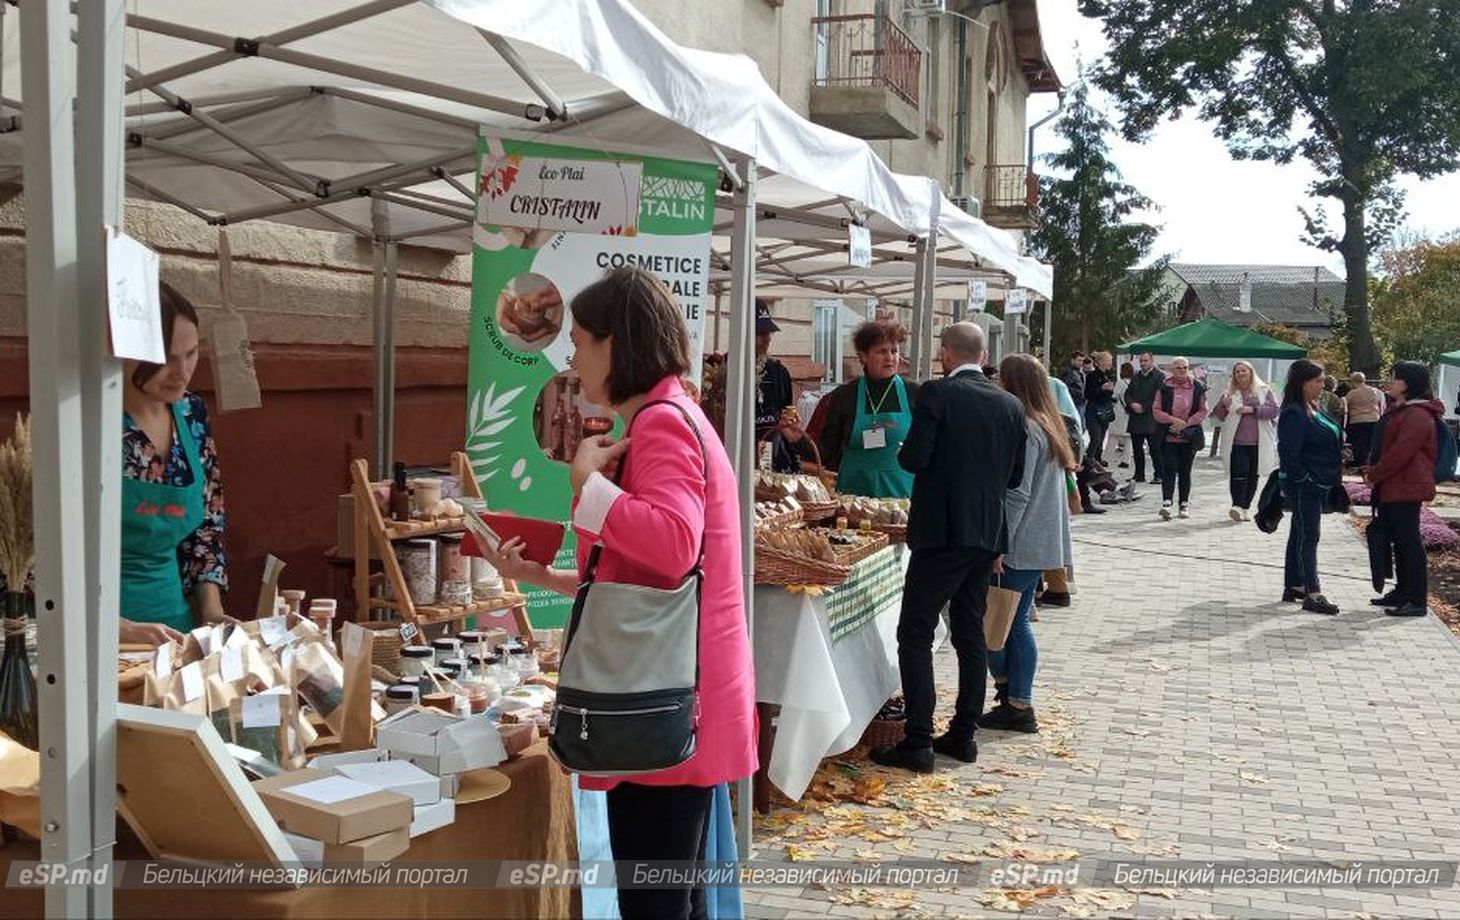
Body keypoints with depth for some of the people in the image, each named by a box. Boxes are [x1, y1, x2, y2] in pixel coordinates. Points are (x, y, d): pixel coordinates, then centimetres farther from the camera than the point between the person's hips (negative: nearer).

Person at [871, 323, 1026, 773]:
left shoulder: (936, 394, -10)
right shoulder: (1010, 405, 7)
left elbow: (913, 458, -15)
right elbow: (1015, 476, 11)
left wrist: (903, 448, 7)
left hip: (942, 531, -6)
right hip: (987, 533, 6)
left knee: (915, 633, -2)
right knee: (970, 632, 15)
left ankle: (918, 740, -5)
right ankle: (964, 733, 21)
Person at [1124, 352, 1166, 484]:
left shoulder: (1160, 377, -4)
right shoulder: (1136, 377, 17)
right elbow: (1128, 393, 15)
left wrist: (1144, 407, -13)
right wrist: (1132, 404, -6)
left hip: (1151, 420, -7)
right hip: (1135, 420, 7)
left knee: (1155, 448, -4)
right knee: (1137, 448, 9)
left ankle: (1158, 475, 2)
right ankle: (1139, 474, 16)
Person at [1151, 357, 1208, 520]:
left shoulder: (1197, 388, 4)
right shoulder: (1164, 387, 1)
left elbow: (1203, 411, 3)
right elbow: (1156, 411, 0)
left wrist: (1186, 423, -9)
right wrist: (1173, 420, -14)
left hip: (1189, 437, 1)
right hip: (1168, 437, -1)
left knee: (1185, 470, 8)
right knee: (1169, 468, -10)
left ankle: (1184, 505, 15)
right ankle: (1166, 503, -16)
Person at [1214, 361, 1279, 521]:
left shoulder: (1264, 390, 8)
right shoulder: (1230, 393, 11)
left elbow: (1274, 410, -4)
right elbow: (1219, 415, 12)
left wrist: (1252, 409, -14)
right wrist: (1223, 405, -10)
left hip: (1258, 442, 1)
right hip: (1236, 442, -1)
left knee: (1253, 475, 6)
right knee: (1238, 473, -13)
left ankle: (1246, 507, 15)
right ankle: (1237, 506, -17)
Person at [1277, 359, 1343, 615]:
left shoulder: (1313, 409, 12)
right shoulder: (1295, 414, -18)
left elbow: (1326, 441, 24)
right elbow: (1289, 453, -22)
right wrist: (1303, 477, -21)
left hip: (1316, 485, 10)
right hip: (1304, 485, -10)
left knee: (1300, 536, 15)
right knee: (1308, 537, -8)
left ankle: (1293, 587, 23)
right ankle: (1312, 594, -6)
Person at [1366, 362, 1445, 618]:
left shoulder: (1417, 416, -17)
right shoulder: (1398, 411, 17)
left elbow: (1400, 453, -21)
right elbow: (1384, 446, 23)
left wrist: (1373, 475, -12)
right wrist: (1373, 473, 10)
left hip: (1406, 490, -10)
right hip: (1391, 488, 10)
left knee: (1409, 542, -7)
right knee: (1399, 541, 16)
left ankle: (1417, 601, -3)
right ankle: (1402, 592, 25)